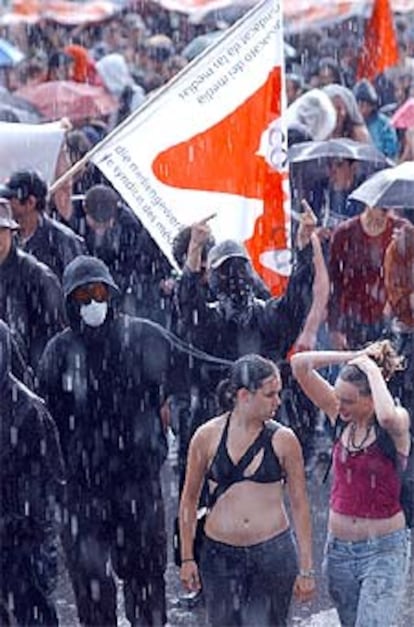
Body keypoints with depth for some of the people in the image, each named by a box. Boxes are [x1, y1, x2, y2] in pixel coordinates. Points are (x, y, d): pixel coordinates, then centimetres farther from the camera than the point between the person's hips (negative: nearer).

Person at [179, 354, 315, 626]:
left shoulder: (283, 439, -2)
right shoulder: (208, 436, -2)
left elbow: (300, 505, 3)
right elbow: (189, 499, 8)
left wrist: (306, 568, 2)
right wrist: (187, 558, 6)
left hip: (273, 553, -1)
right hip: (220, 554, 1)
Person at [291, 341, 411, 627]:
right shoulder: (340, 417, 0)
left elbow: (388, 416, -40)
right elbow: (300, 364, -6)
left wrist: (372, 370, -25)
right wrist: (352, 357, -10)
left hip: (383, 549, -6)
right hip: (340, 547, 6)